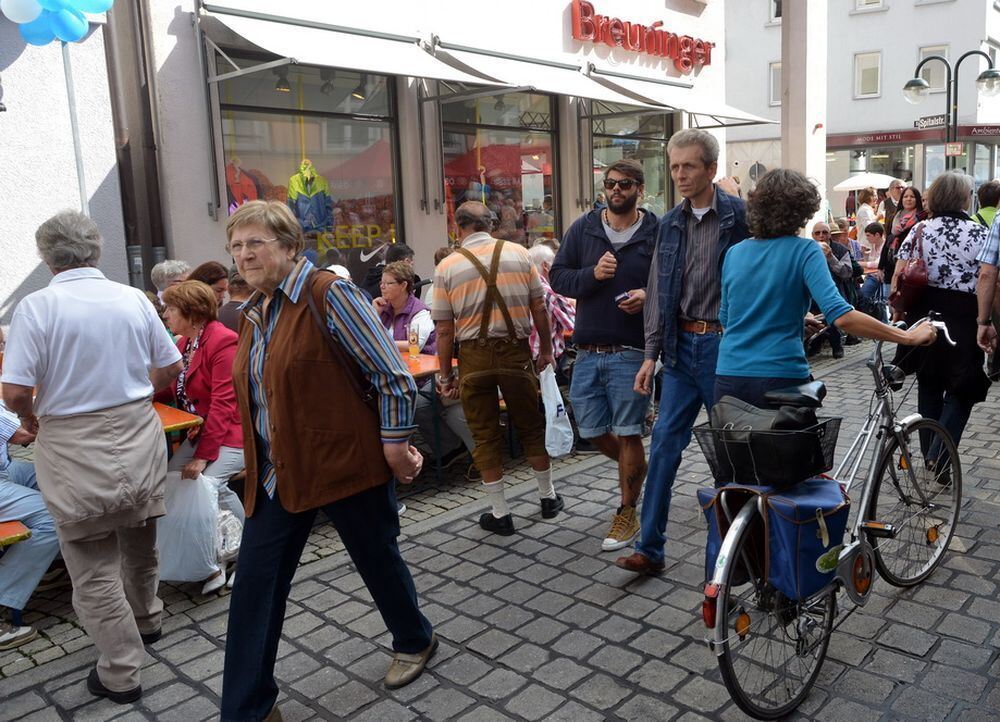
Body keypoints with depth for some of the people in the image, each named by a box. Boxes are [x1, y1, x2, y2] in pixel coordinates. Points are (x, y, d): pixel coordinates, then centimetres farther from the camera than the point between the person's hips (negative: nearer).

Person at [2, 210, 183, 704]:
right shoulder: (133, 298, -1)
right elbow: (171, 368, 6)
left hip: (74, 450, -4)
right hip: (138, 437, 4)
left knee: (94, 568, 8)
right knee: (139, 543, 24)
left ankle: (121, 674, 15)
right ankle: (145, 620, 46)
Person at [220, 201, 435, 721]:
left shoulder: (328, 294, -14)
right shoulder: (254, 313, 9)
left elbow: (393, 374, -15)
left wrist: (395, 445, -13)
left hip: (345, 463, -6)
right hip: (278, 475, 7)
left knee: (378, 561, 13)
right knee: (254, 587, 5)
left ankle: (414, 642, 42)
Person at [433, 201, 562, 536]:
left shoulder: (447, 267, -3)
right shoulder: (519, 254, 0)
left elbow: (445, 329, -3)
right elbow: (539, 309, 1)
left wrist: (446, 374, 5)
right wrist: (546, 349, 14)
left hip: (474, 357, -1)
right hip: (515, 351, 1)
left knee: (485, 435, 9)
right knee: (531, 427, 17)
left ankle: (500, 514, 16)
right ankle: (548, 498, 31)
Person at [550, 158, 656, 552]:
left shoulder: (656, 232, -1)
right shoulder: (583, 228, 6)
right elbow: (558, 277, 4)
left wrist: (648, 295, -17)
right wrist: (592, 274, -15)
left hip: (631, 353, -3)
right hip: (587, 351, 4)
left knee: (628, 434, 2)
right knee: (592, 431, 11)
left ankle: (626, 513, 20)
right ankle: (636, 469, 41)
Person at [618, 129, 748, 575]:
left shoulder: (740, 216, -8)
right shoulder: (669, 225, 9)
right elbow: (658, 294, 11)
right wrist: (652, 354, 8)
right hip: (681, 346, 5)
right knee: (664, 443, 4)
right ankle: (649, 547, 13)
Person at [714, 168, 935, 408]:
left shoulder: (734, 253, 7)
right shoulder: (805, 251, -7)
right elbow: (840, 316, -19)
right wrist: (909, 337, -12)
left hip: (729, 379, 4)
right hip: (782, 378, -3)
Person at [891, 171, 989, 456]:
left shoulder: (919, 230, 1)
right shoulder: (980, 233, -6)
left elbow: (897, 278, -3)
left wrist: (898, 313, 6)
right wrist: (985, 321, -2)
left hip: (925, 316, 3)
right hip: (965, 321, -3)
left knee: (929, 387, 16)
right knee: (961, 391, 7)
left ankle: (929, 454, 24)